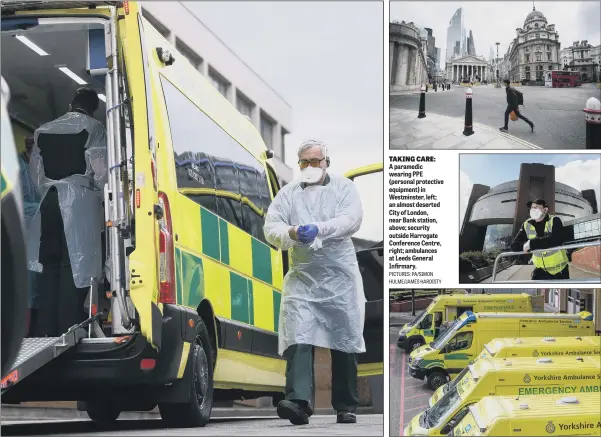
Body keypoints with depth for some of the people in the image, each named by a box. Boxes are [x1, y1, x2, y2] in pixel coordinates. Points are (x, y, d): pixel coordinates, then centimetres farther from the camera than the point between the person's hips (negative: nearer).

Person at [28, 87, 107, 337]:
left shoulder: (43, 131, 15)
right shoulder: (93, 128, 1)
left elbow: (35, 171, 12)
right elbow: (100, 170, -5)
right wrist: (102, 197, 9)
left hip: (49, 199, 5)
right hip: (79, 200, -5)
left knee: (50, 263, 7)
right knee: (74, 265, -6)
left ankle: (46, 332, 3)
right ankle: (68, 331, -11)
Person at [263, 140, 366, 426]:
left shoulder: (344, 188, 6)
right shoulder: (289, 193, 11)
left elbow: (351, 219, -11)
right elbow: (271, 226, -1)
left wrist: (318, 230, -27)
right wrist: (291, 233, -24)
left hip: (341, 277, -1)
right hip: (302, 276, 1)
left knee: (345, 342, 4)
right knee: (298, 339, -15)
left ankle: (346, 407, 14)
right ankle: (298, 401, -25)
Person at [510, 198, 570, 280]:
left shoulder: (554, 221, -16)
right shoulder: (527, 225, -4)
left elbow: (557, 240, -35)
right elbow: (514, 245, -9)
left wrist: (532, 244, -35)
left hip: (559, 268, -2)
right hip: (541, 269, 2)